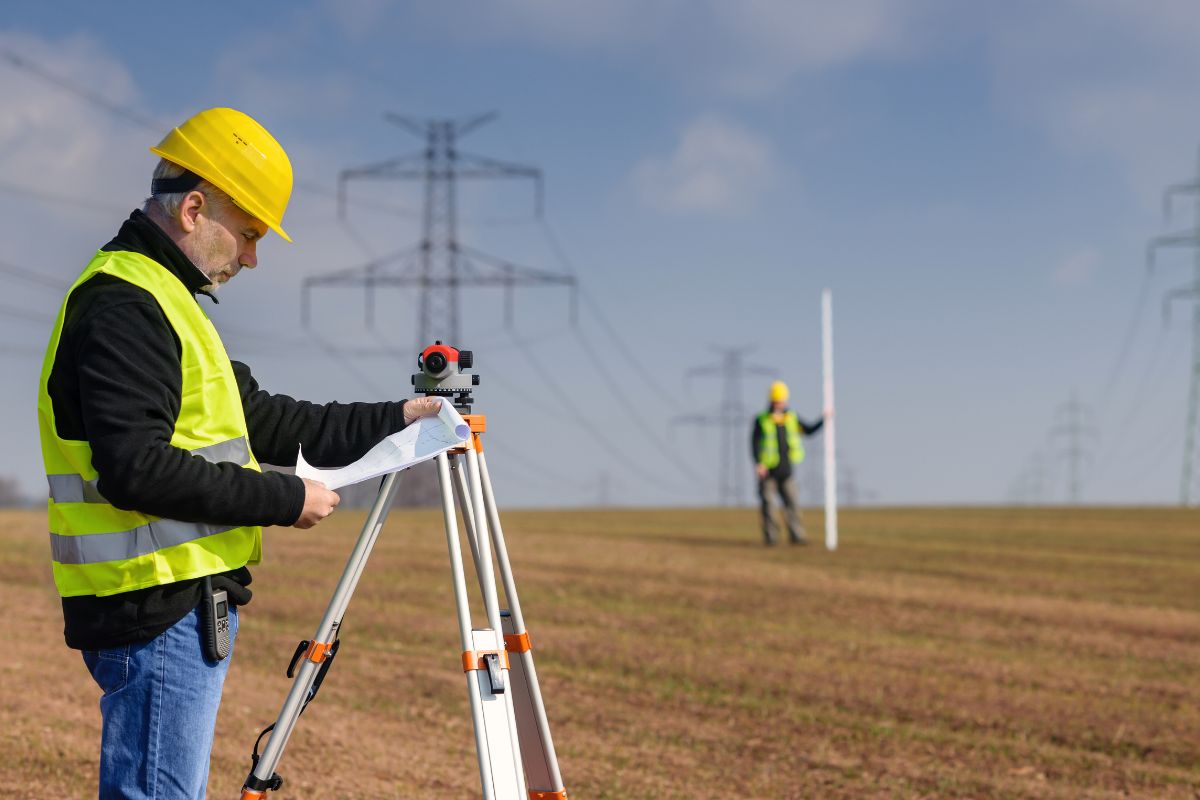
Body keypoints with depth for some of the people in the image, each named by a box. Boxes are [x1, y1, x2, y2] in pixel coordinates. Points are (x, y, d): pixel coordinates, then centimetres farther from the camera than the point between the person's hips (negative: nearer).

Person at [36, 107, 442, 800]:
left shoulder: (161, 299, 20)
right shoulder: (123, 306, -14)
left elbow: (260, 419, 24)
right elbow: (136, 469, -24)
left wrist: (389, 422, 17)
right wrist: (285, 499, -17)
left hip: (185, 600, 11)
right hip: (158, 610, -11)